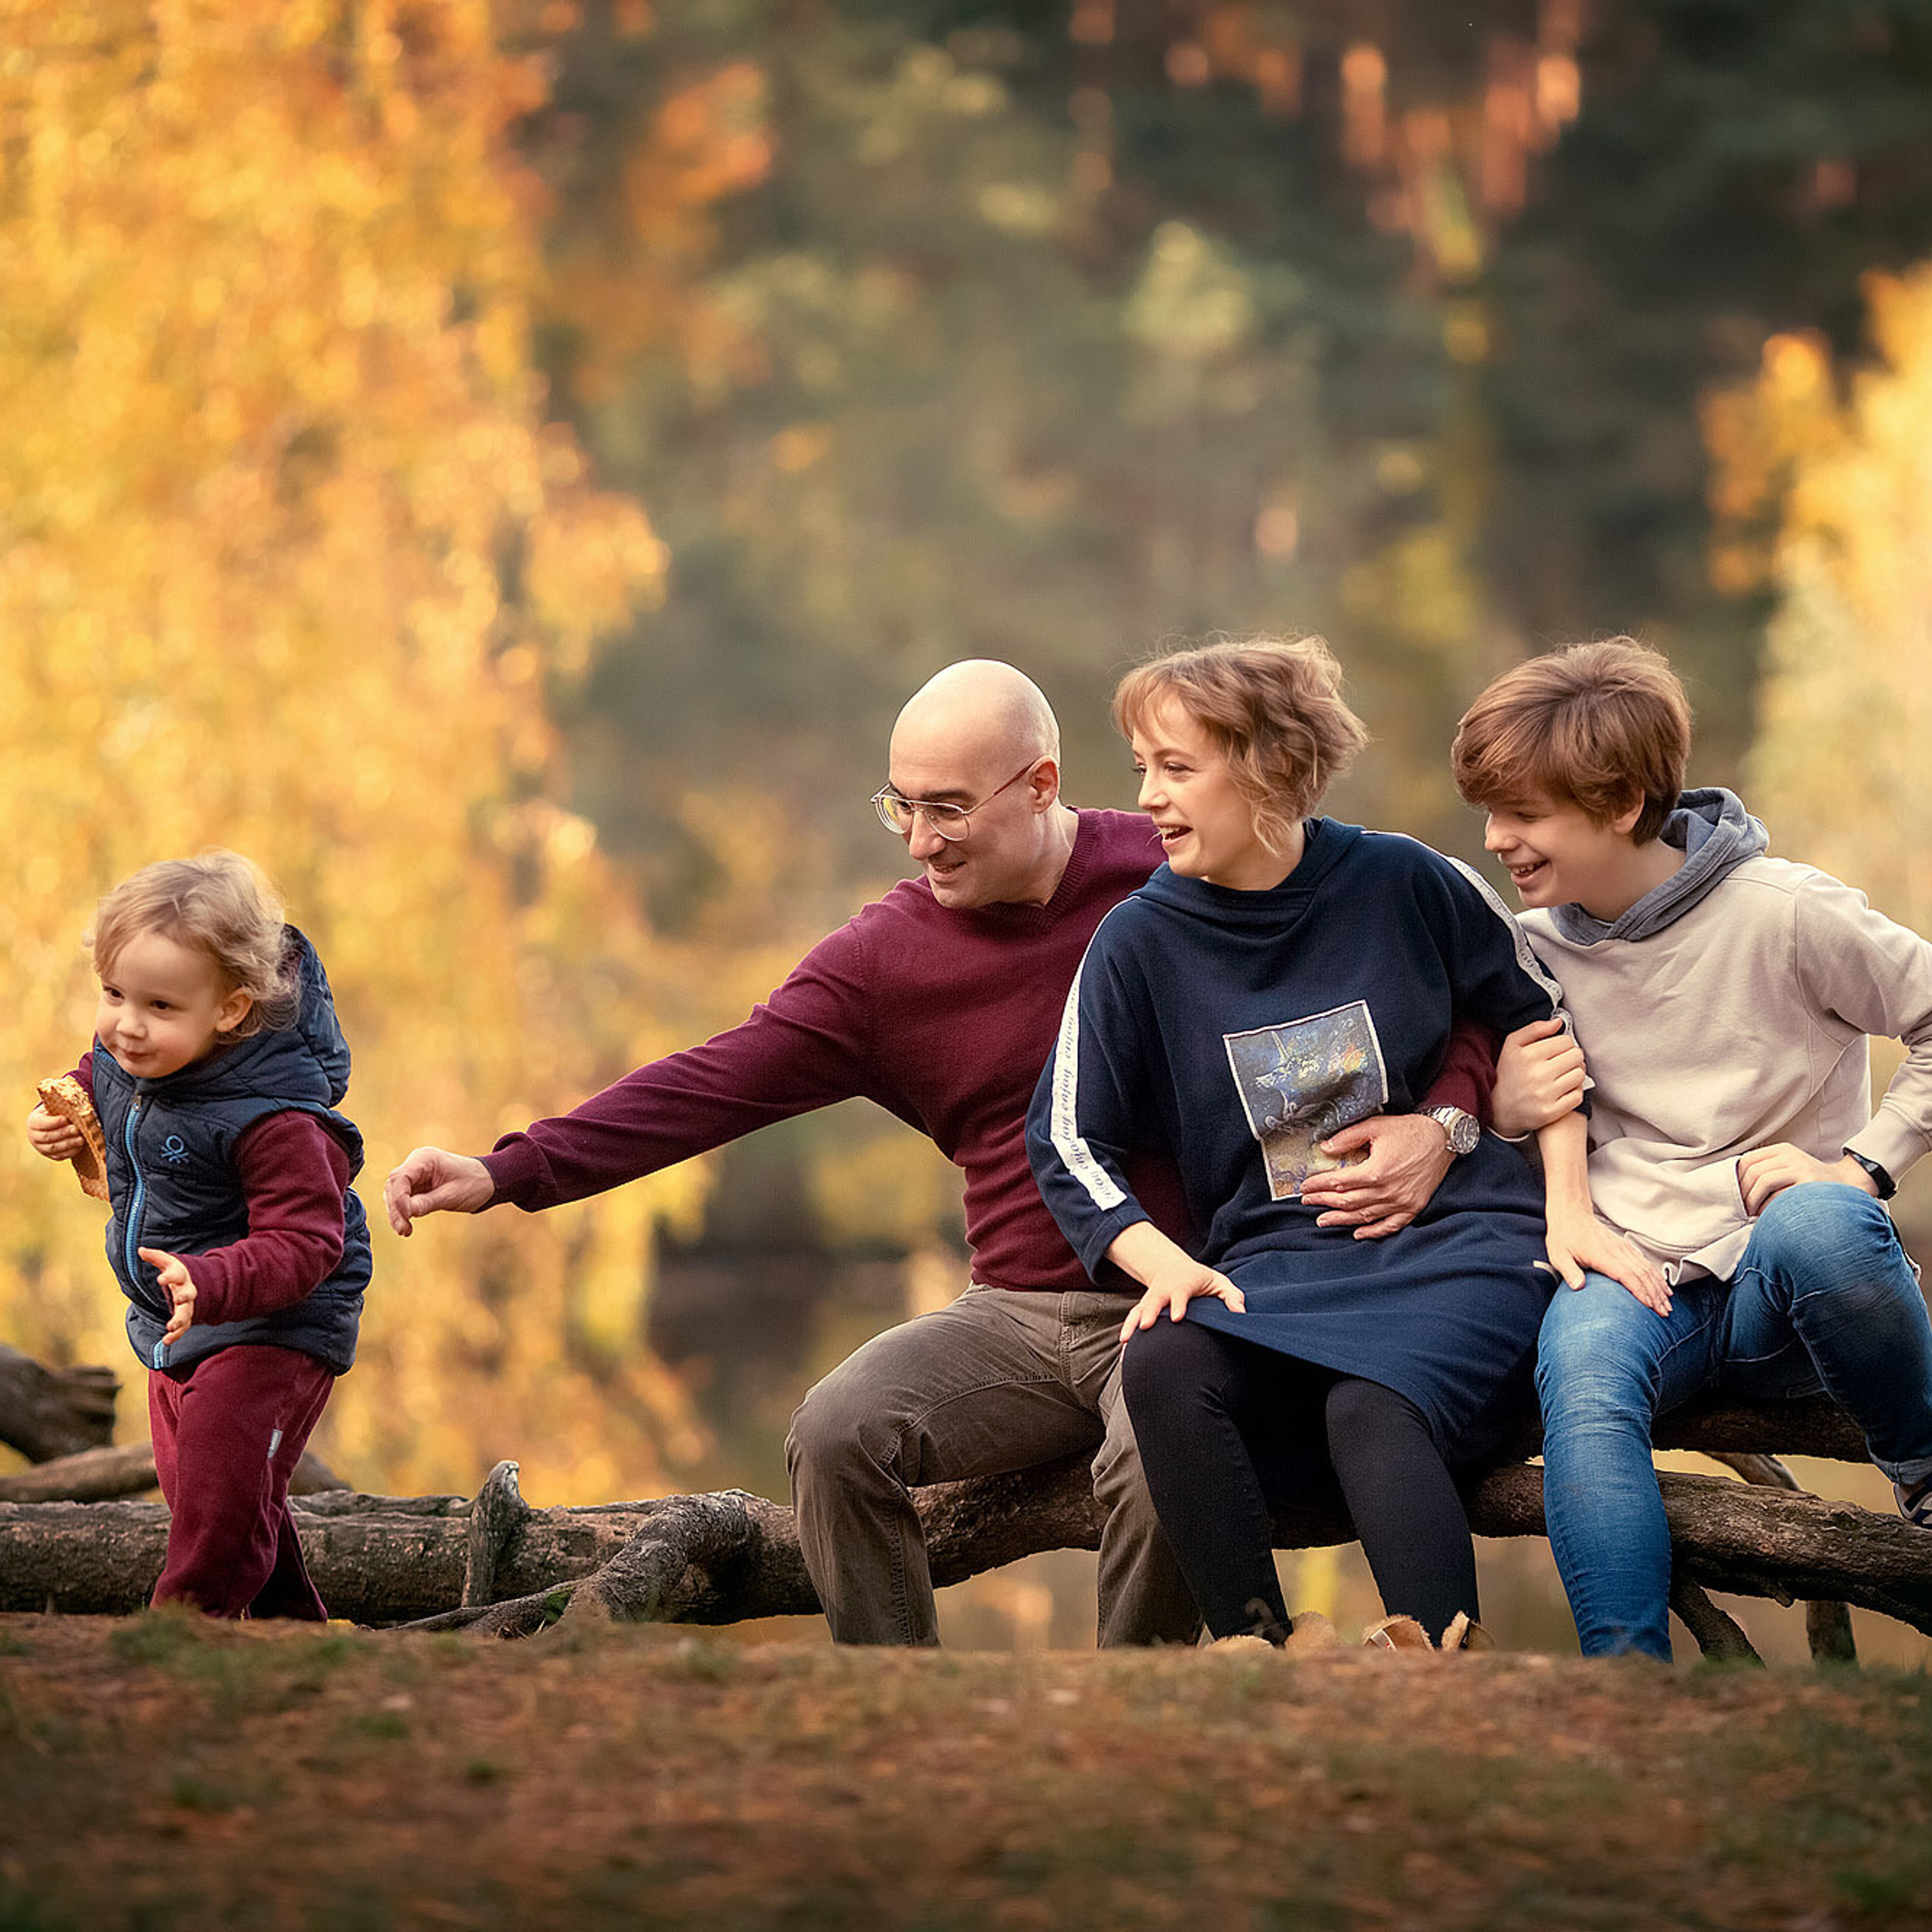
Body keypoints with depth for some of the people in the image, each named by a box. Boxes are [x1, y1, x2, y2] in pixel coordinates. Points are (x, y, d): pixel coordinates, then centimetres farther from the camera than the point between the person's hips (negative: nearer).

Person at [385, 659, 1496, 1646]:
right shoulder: (885, 958, 5)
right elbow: (713, 1088, -2)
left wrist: (1438, 1123, -20)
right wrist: (508, 1175, -12)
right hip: (1019, 1316, 4)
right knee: (839, 1430, -21)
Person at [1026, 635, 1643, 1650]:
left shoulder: (1402, 881, 1)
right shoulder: (1140, 940, 3)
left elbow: (1548, 1021, 13)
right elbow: (1069, 1141, 4)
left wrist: (1567, 1206, 5)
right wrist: (1166, 1264, -13)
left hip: (1456, 1237, -2)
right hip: (1278, 1262, 2)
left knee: (1370, 1407, -35)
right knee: (1163, 1366, -32)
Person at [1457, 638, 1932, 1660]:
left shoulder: (1784, 914, -6)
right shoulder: (1530, 945, 9)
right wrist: (1507, 1104, -1)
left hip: (1778, 1285, -2)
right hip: (1634, 1280, 3)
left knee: (1819, 1227, -40)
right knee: (1581, 1361, -35)